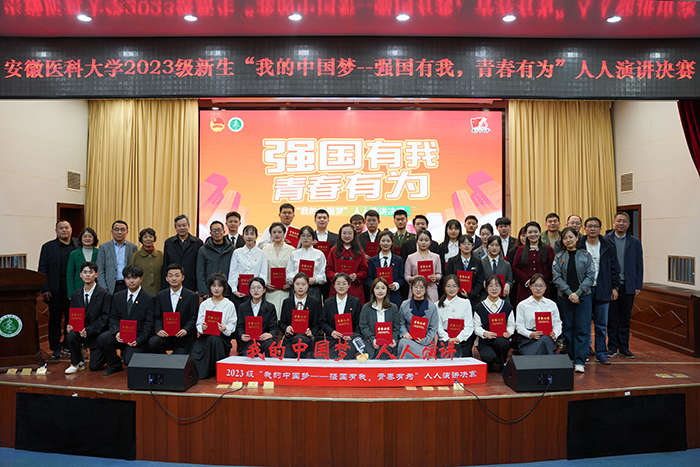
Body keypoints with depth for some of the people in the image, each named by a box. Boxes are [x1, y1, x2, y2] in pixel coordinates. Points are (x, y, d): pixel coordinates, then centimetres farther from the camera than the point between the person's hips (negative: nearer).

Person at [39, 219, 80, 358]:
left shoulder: (79, 245, 6)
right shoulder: (48, 247, 4)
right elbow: (42, 270, 2)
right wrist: (44, 289, -6)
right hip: (56, 289, -1)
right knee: (55, 319, 6)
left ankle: (68, 345, 22)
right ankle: (56, 348, 17)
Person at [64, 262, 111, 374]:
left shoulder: (104, 295, -11)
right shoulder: (75, 295, 5)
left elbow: (104, 318, -14)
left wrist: (88, 330, -24)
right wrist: (69, 326, -15)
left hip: (97, 333, -4)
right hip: (80, 331, 4)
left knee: (94, 367, -10)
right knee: (70, 336, -30)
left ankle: (102, 353, 27)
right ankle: (77, 363, -4)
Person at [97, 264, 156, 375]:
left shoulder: (149, 299, -4)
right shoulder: (117, 296, 11)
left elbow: (149, 324, -7)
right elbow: (113, 318, 6)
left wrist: (138, 340, -20)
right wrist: (116, 332, -14)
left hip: (138, 338, -4)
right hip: (120, 336, 4)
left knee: (129, 360, -24)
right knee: (102, 339, -23)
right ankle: (115, 365, 1)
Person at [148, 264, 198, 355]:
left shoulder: (191, 296, 1)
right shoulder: (160, 296, 11)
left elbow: (193, 318, -2)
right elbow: (157, 317, 7)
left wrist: (185, 330, -21)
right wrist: (159, 330, -14)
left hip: (184, 338, -2)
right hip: (165, 335, 2)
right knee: (152, 342, -27)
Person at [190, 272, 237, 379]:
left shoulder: (229, 305, 7)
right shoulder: (204, 304, 15)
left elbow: (232, 325, 2)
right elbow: (198, 323, 10)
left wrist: (225, 328, -21)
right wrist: (202, 327, -14)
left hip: (223, 337, -2)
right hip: (205, 336, 2)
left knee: (213, 339, -39)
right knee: (193, 353, -31)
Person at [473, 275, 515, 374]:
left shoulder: (507, 306, 10)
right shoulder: (479, 307, 3)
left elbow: (512, 325, 8)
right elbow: (476, 327, 0)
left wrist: (508, 332, -15)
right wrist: (485, 333, -20)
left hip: (502, 339, 2)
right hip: (485, 342, -1)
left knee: (500, 342, -36)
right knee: (490, 357, -32)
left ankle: (502, 365, -4)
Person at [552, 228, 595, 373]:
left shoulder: (586, 255, 3)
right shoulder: (559, 257, 5)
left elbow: (590, 276, -3)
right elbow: (557, 278, -2)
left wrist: (577, 292, -13)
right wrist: (569, 293, -13)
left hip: (583, 296, -1)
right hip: (565, 297, 1)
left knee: (582, 328, -3)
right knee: (568, 328, 7)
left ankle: (580, 361, 0)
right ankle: (570, 357, 18)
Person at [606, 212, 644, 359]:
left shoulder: (635, 242, 9)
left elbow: (639, 266, 9)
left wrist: (638, 286, 2)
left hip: (628, 286, 2)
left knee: (625, 318, 8)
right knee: (611, 317, 5)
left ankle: (624, 346, 19)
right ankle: (612, 346, 15)